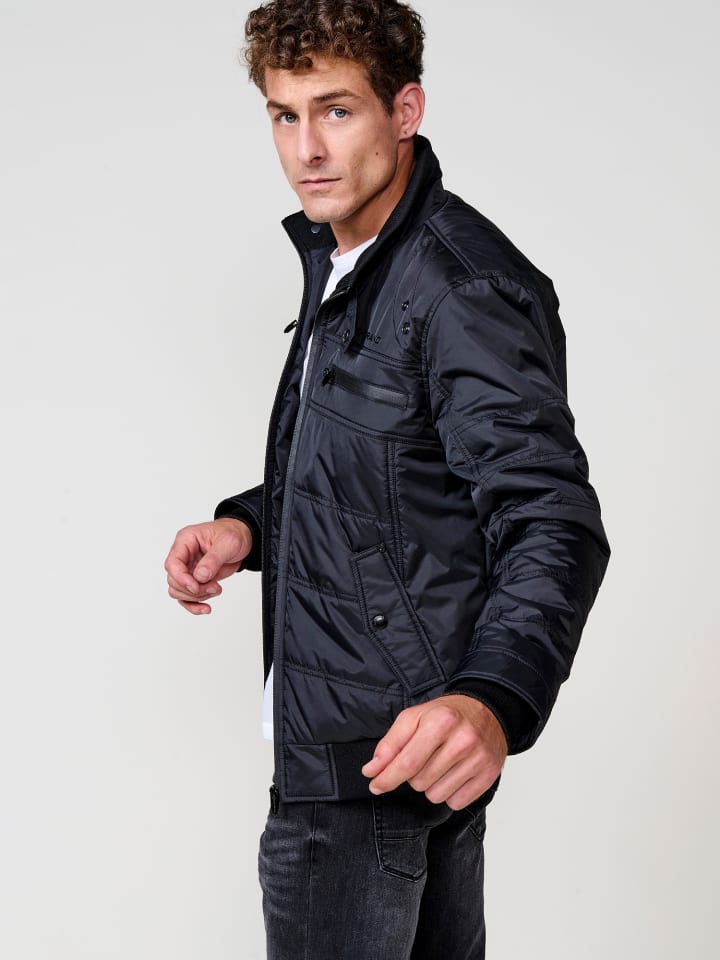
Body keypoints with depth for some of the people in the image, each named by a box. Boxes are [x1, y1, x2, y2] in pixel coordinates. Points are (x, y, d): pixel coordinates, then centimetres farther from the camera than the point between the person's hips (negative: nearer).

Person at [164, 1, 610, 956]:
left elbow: (553, 523, -28)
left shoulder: (465, 286, -20)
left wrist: (492, 700, -45)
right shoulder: (339, 256, 11)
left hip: (387, 751, -9)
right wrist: (247, 525, 3)